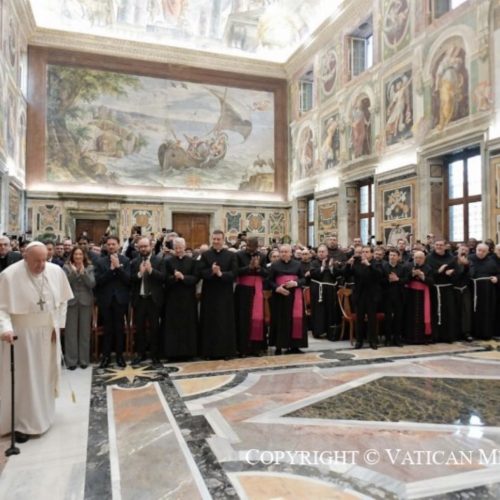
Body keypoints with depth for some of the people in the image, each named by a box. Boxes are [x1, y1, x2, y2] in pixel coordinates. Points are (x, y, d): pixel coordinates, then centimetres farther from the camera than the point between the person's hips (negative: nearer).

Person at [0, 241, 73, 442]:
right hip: (22, 334, -4)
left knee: (45, 374, 17)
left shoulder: (56, 271, -5)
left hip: (48, 333, 4)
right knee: (24, 378, 3)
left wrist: (58, 324, 1)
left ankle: (41, 415, 37)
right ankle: (22, 423, 18)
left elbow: (63, 300, 5)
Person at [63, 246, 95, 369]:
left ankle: (84, 360, 15)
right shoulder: (66, 267, 2)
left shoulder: (89, 268, 4)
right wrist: (73, 272, -21)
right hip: (71, 302, -1)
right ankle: (71, 360, 10)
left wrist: (83, 272, -17)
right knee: (71, 332, 1)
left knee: (85, 331, 6)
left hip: (85, 302, 1)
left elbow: (92, 284, -7)